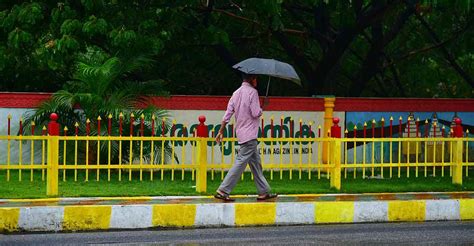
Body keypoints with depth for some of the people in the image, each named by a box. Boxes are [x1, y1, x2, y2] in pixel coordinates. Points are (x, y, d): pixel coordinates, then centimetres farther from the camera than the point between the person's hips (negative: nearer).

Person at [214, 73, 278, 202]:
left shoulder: (236, 93, 13)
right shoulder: (252, 92, -10)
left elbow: (227, 114, 10)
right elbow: (256, 113, -17)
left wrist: (221, 131, 13)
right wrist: (261, 110, 5)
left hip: (241, 132, 9)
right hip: (250, 134, -9)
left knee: (255, 162, 13)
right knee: (241, 162, -9)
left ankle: (264, 192, 16)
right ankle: (223, 191, -12)